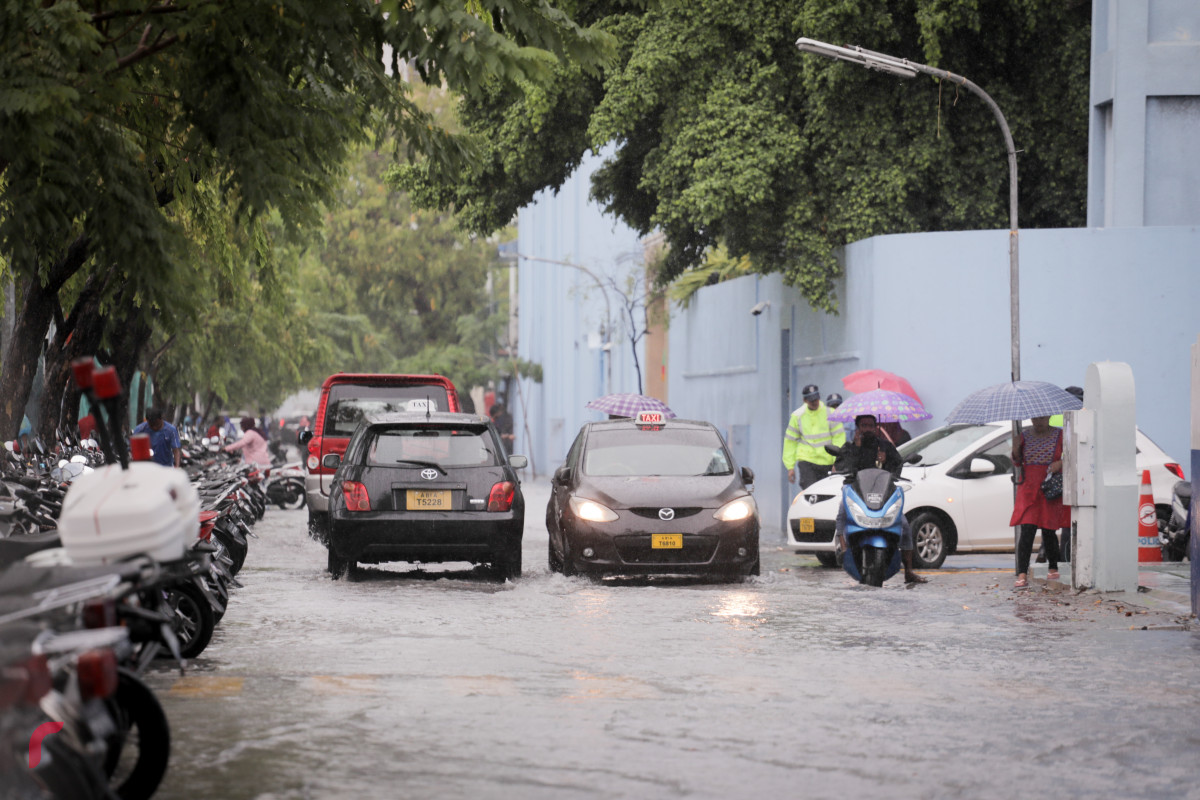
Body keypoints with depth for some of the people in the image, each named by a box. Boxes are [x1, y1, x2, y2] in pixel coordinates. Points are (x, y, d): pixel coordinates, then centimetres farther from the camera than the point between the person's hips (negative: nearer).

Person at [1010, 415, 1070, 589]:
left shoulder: (1059, 435, 3)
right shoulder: (1025, 436, 8)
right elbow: (1017, 462, 11)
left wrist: (1061, 463, -18)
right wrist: (1016, 451, -9)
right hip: (1028, 490, 1)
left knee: (1049, 531, 4)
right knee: (1027, 531, -11)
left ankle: (1053, 568, 27)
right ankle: (1022, 575, -17)